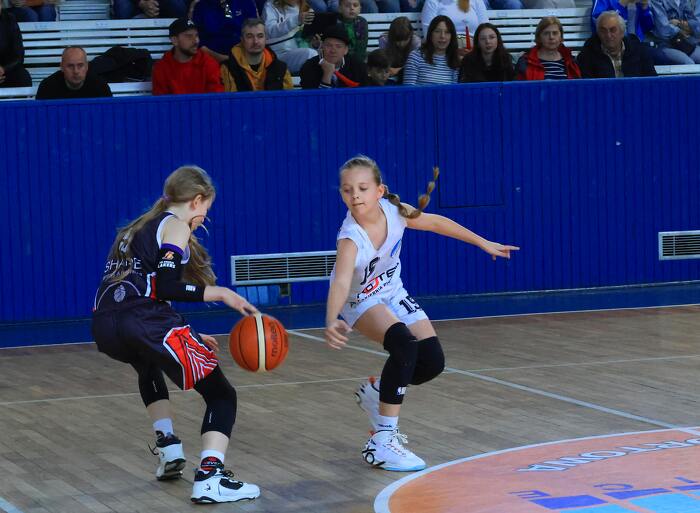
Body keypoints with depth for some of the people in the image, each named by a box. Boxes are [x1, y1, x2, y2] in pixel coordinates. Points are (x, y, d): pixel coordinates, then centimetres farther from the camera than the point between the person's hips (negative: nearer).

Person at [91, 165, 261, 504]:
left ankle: (168, 448, 28)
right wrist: (219, 294, -2)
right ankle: (210, 477, -20)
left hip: (105, 327, 8)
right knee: (221, 394, 1)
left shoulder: (140, 228, 30)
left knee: (149, 367, 42)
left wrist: (188, 338, 31)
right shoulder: (176, 226, 6)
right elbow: (165, 289, -8)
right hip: (144, 325, -8)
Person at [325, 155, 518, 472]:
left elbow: (436, 223, -3)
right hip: (361, 301, -6)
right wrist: (332, 322, -72)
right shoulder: (351, 238, -37)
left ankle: (376, 392, 26)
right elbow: (341, 282, -53)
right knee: (404, 346, -31)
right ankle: (382, 443, -26)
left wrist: (483, 243, 7)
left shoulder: (394, 211, -22)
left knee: (432, 362, -4)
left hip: (392, 294, 6)